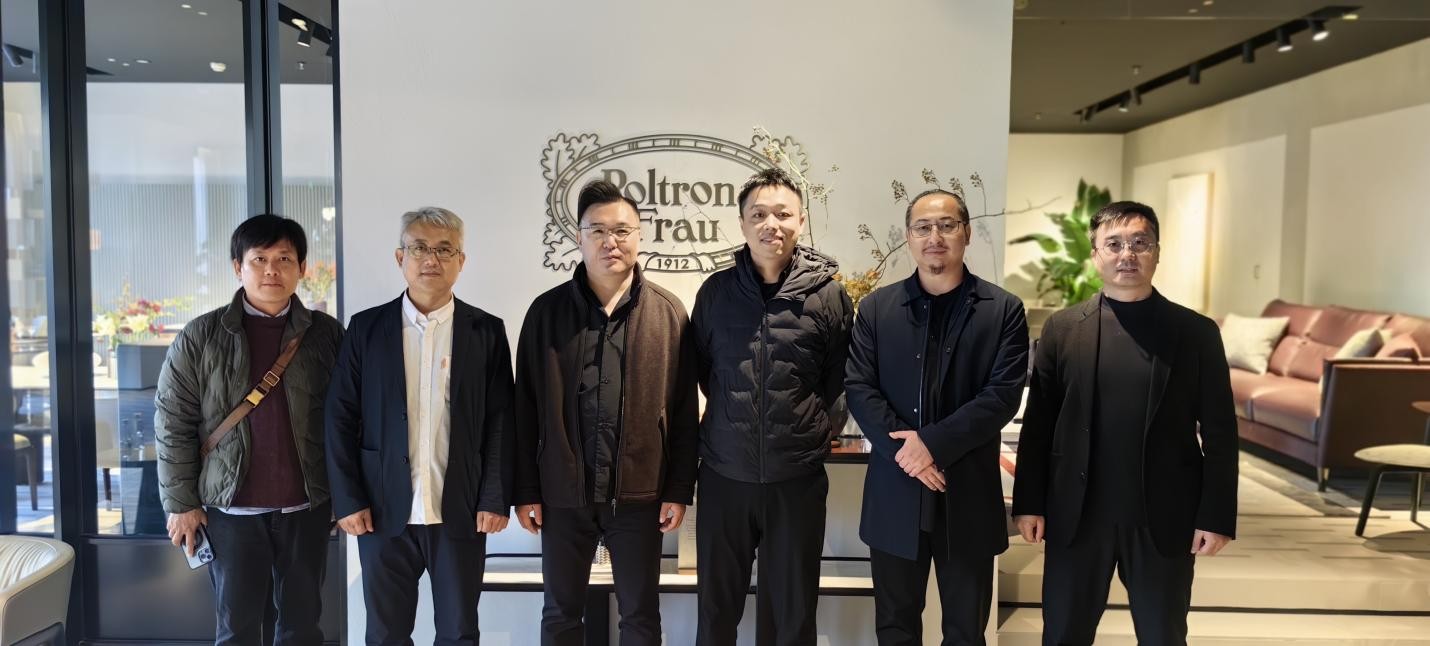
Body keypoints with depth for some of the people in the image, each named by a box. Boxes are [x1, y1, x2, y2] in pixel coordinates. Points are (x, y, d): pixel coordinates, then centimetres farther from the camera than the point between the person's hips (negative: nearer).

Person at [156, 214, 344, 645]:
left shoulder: (327, 334, 0)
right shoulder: (200, 338, -2)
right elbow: (173, 424, 0)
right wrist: (181, 503, -3)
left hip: (307, 506, 1)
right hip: (231, 507, -1)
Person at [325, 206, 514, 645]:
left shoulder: (487, 331, 2)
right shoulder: (366, 328, 3)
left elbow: (500, 421, 0)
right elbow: (341, 418, 2)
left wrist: (496, 499, -5)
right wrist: (348, 499, -4)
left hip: (461, 511, 0)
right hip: (384, 511, 0)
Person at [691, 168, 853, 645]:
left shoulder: (829, 294, -4)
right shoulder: (716, 291, 1)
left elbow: (843, 379, 5)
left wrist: (821, 429, -1)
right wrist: (732, 417, 10)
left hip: (797, 478, -1)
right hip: (724, 475, 2)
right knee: (717, 606, 15)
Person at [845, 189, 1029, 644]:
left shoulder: (1003, 310, 0)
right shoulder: (876, 307, 5)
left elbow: (1003, 394, -9)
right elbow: (858, 387, -2)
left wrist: (933, 443, -17)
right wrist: (904, 449, -15)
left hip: (969, 494, -1)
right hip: (894, 492, 1)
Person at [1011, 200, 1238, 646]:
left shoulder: (1196, 332, 0)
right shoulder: (1062, 329, 2)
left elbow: (1219, 434, 0)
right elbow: (1039, 423, 2)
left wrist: (1217, 516, -5)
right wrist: (1029, 502, -1)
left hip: (1164, 519, 0)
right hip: (1076, 516, 1)